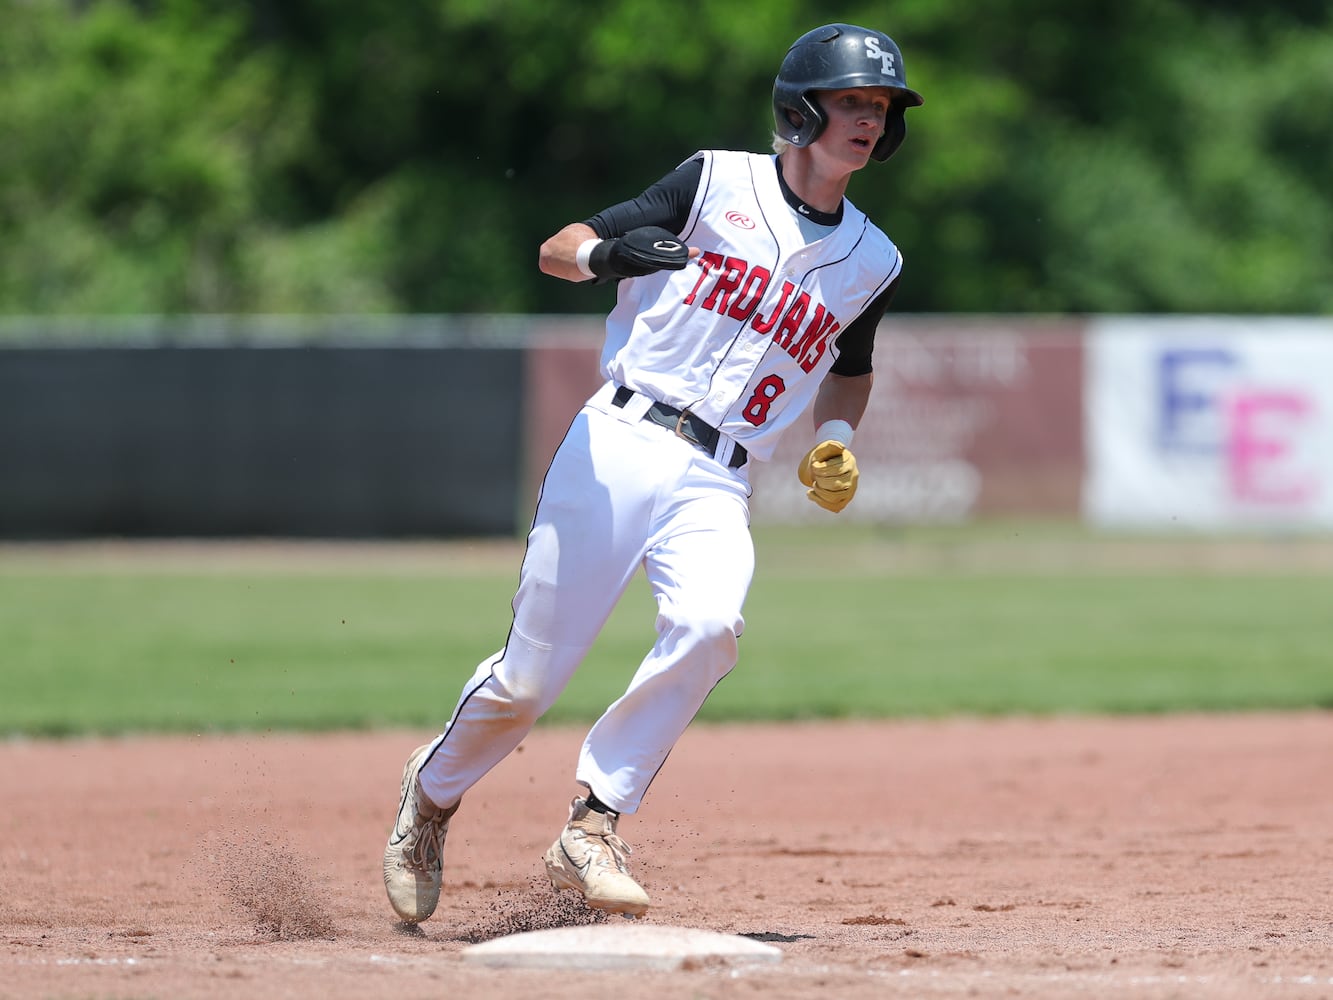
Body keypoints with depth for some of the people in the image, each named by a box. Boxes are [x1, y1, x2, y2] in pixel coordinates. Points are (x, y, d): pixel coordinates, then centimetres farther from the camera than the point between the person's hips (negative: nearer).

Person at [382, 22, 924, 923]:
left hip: (716, 486, 3)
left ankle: (592, 828, -18)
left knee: (708, 625, -30)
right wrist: (607, 252, -22)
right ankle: (435, 789, 28)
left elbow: (850, 368, 32)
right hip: (617, 443, -2)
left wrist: (837, 442, 11)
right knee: (528, 679, -4)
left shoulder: (873, 262, 14)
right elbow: (556, 250, 1)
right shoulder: (717, 182, 3)